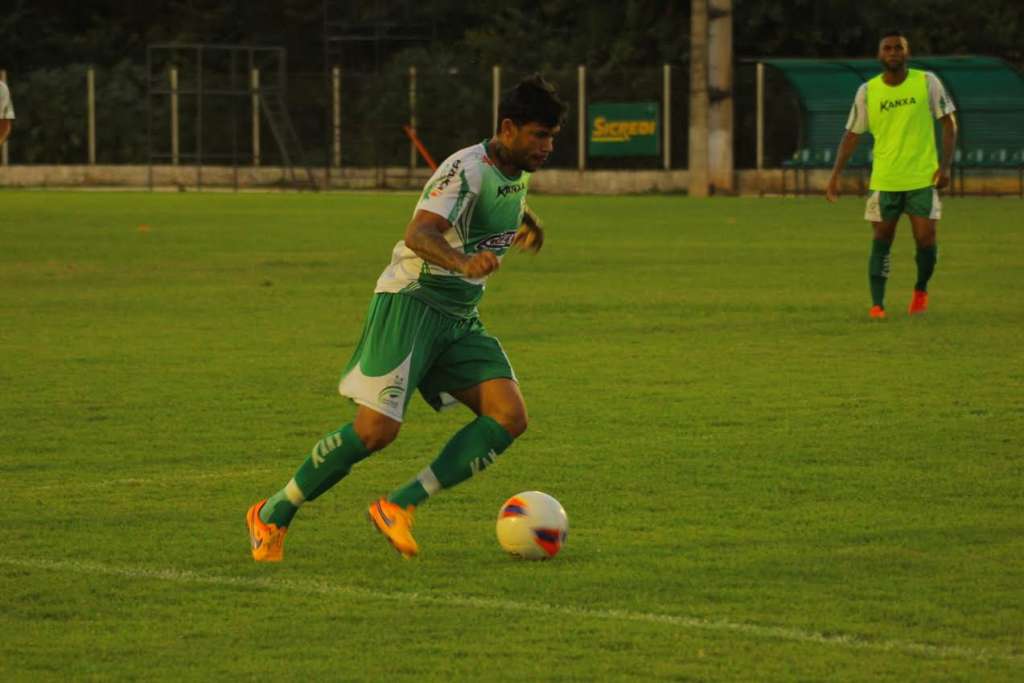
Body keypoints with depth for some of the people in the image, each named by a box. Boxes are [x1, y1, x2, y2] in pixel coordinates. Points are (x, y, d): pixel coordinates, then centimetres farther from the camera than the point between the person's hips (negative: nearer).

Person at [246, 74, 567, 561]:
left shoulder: (518, 173, 9)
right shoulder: (468, 169, -19)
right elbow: (418, 233, -35)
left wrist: (525, 224, 42)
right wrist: (462, 262, -51)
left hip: (460, 319, 8)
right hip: (412, 301, -8)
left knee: (510, 416, -12)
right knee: (376, 429, -15)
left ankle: (399, 508, -12)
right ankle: (273, 515, 4)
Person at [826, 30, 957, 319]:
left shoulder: (927, 82, -3)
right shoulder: (868, 91, 0)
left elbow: (948, 122, 2)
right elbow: (852, 134, 5)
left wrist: (945, 165, -7)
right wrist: (835, 174, -2)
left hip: (922, 177, -1)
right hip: (884, 180, 1)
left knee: (926, 240, -5)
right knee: (881, 241, 1)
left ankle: (921, 290, 22)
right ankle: (877, 304, 6)